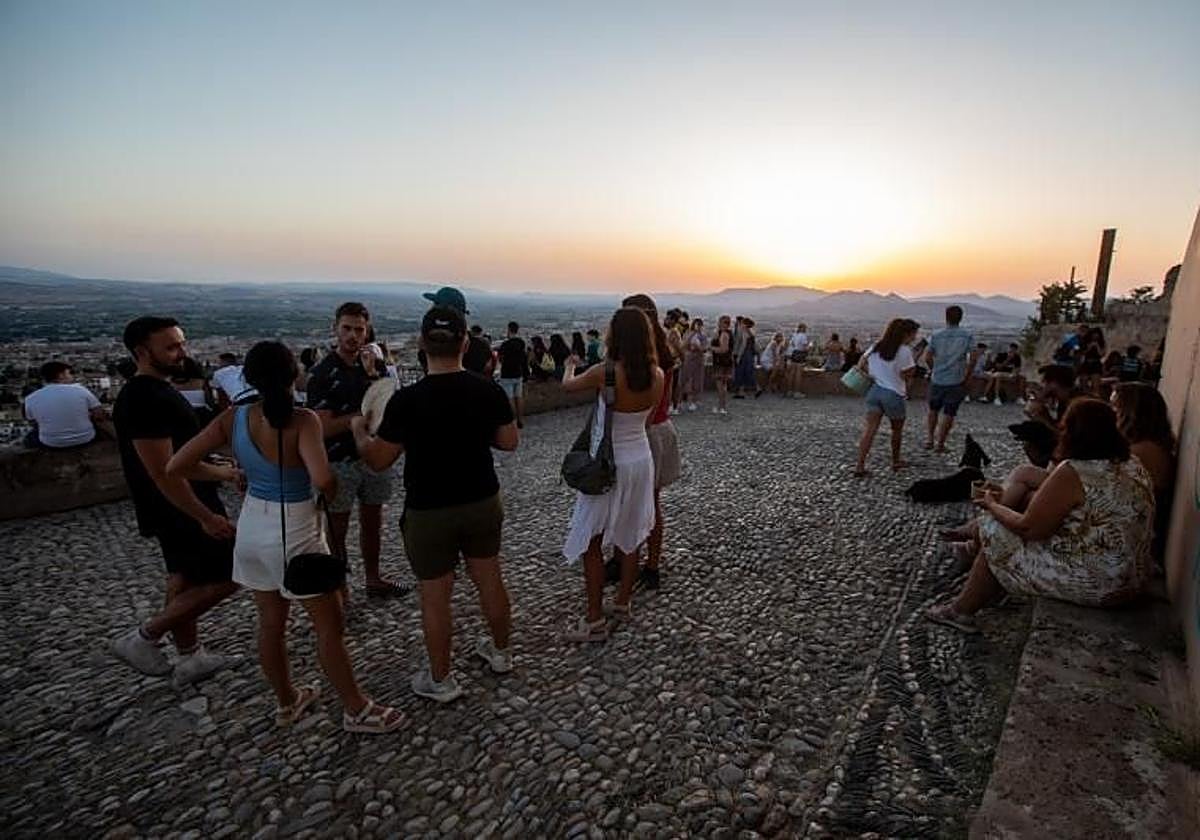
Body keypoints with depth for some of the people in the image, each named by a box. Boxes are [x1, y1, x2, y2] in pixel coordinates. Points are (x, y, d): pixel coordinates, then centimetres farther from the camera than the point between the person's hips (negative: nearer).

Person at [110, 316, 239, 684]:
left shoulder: (154, 391, 8)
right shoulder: (145, 400, -24)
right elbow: (163, 472, -26)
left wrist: (221, 473, 20)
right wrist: (206, 516, -24)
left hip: (176, 508, 10)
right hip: (182, 509, -10)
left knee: (185, 580, 18)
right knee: (224, 578, -2)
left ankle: (189, 656, 32)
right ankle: (143, 638, 10)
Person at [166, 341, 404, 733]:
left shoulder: (232, 418, -6)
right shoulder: (302, 421, -23)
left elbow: (175, 466, -6)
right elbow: (323, 479, -36)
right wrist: (335, 487, -13)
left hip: (253, 530, 6)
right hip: (295, 534, -6)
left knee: (270, 623, 21)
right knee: (330, 625, 8)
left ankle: (287, 701, 40)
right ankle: (357, 709, 22)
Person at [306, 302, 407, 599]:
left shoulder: (376, 365, 3)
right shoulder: (322, 372, -11)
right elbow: (324, 428, -16)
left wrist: (372, 374, -16)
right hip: (339, 462, -5)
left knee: (372, 523, 17)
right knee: (337, 529, 7)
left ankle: (374, 580, 32)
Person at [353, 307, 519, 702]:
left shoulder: (408, 400, -20)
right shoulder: (489, 391, -9)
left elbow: (378, 459, -11)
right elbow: (510, 441, 2)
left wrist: (359, 430, 8)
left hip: (429, 513, -4)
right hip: (483, 503, 4)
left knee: (435, 596, 12)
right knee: (490, 580, 20)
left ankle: (441, 680, 28)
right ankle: (501, 652, 41)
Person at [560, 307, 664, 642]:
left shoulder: (604, 373, -21)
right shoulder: (657, 375, -8)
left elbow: (568, 385, 0)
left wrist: (570, 366, 21)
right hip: (641, 460, 5)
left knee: (591, 543, 7)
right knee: (629, 536, 20)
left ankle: (595, 620, 14)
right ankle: (622, 602, 35)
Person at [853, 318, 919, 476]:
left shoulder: (875, 346, 6)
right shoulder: (905, 351, -12)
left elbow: (861, 365, 8)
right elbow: (905, 377, -10)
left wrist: (874, 376, 11)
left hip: (874, 391, 5)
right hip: (894, 394, -4)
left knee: (869, 429, 0)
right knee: (897, 430, 18)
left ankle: (860, 465, -7)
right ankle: (896, 461, 34)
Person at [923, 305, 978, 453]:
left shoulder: (936, 335, -2)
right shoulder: (967, 335, -5)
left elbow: (927, 358, -5)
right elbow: (972, 359, -9)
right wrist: (966, 376, 2)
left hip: (937, 380, 1)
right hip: (956, 381, -1)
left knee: (933, 410, 19)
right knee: (949, 413, 8)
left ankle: (929, 439, 15)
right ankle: (940, 443, 9)